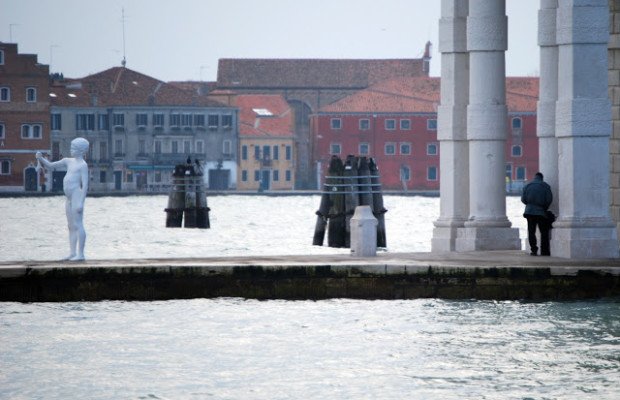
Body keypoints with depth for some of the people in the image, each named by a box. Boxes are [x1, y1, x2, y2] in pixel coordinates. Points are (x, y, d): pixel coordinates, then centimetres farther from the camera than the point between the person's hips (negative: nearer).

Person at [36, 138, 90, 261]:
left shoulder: (83, 165, -8)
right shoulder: (68, 161, 15)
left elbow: (85, 185, -13)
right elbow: (50, 166, 20)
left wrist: (81, 202, -20)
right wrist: (40, 158, 1)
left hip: (77, 196, -9)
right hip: (69, 198, 9)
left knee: (78, 225, -9)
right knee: (71, 226, 10)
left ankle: (80, 253, -9)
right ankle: (72, 253, 13)